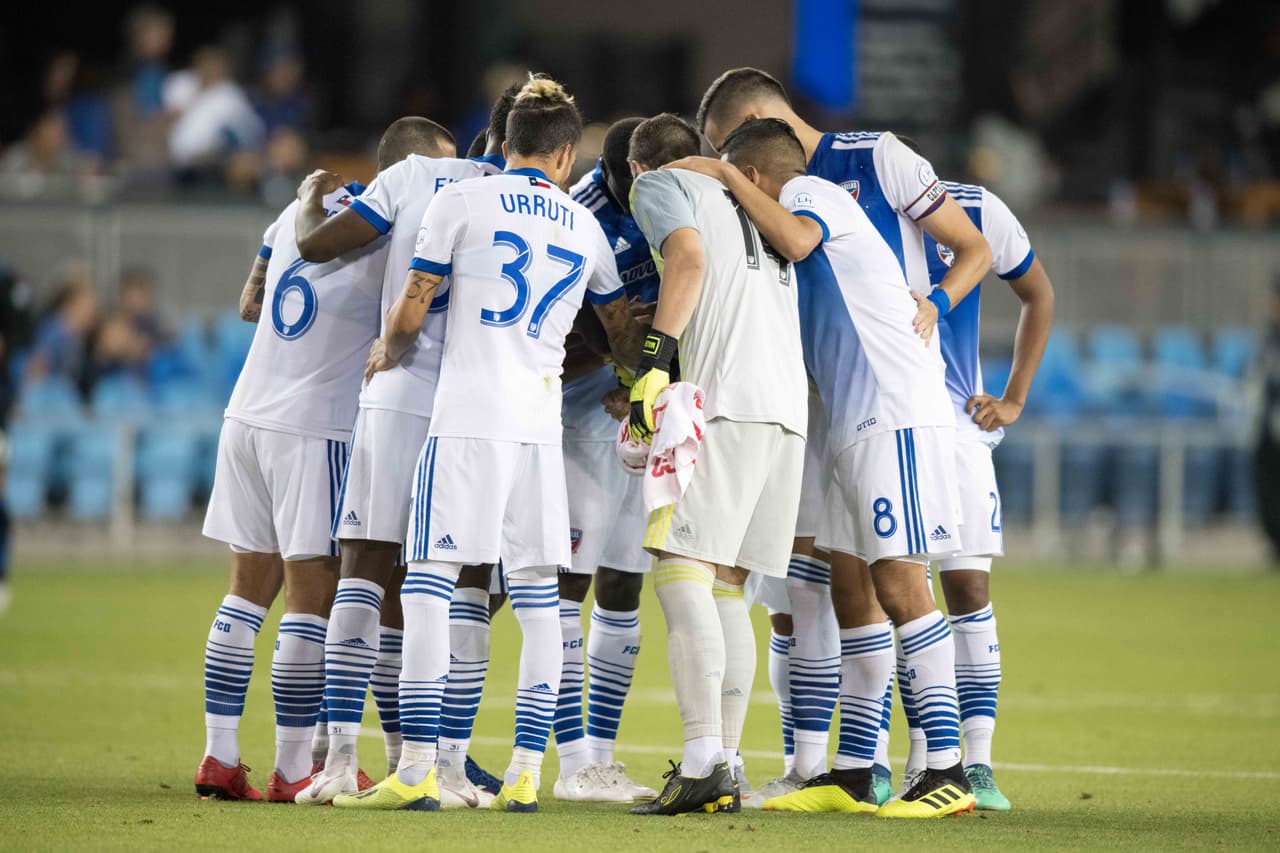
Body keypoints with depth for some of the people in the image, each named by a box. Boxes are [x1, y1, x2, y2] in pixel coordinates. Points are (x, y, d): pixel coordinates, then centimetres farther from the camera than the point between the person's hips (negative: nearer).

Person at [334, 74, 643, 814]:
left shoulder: (460, 203, 2)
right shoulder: (586, 227, 16)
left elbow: (410, 314, 2)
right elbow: (624, 331, 28)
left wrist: (387, 354, 24)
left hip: (469, 418, -4)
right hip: (542, 423, 4)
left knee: (429, 585, -3)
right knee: (537, 597, 7)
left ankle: (418, 771, -10)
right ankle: (526, 773, 3)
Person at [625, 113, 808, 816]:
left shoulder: (658, 185, 9)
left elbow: (689, 256, -9)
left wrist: (656, 360, -15)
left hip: (725, 397, -8)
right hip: (789, 401, 8)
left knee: (681, 569, -12)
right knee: (724, 587, 9)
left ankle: (702, 760, -24)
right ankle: (724, 770, 3)